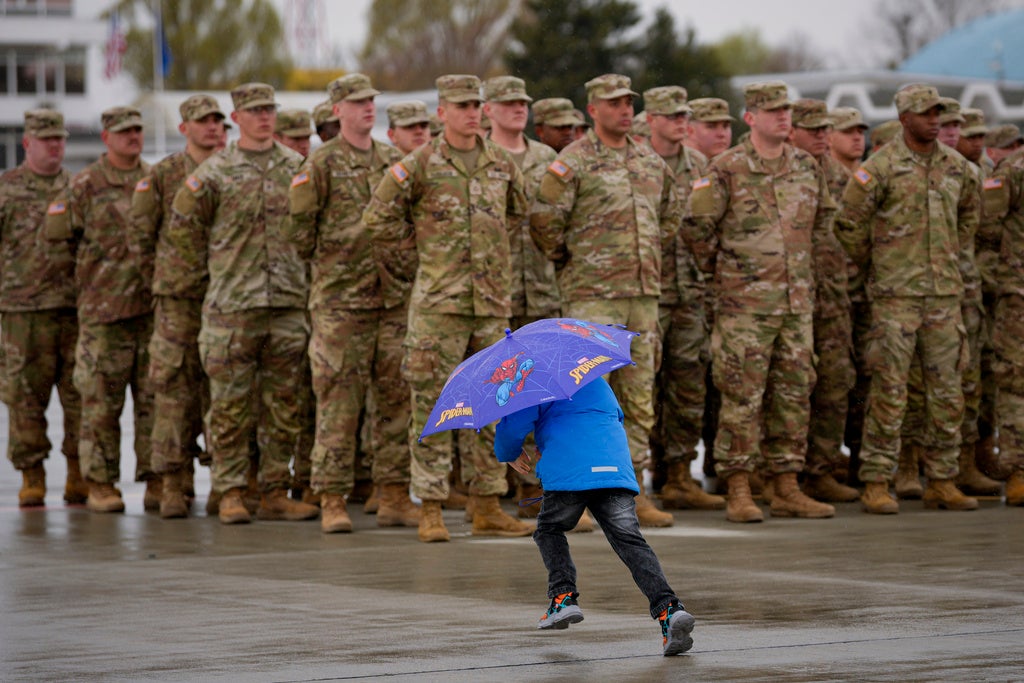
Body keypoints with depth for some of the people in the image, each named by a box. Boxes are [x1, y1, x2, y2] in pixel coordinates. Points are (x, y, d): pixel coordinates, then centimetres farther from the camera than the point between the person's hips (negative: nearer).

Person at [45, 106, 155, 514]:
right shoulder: (84, 185, 1)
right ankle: (101, 484, 5)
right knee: (101, 401, -1)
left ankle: (156, 481, 7)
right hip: (103, 310, -3)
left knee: (156, 398, 2)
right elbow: (58, 232, 2)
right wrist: (95, 268, 7)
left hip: (155, 308, 3)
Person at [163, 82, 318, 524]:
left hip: (289, 304, 3)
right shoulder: (214, 173, 0)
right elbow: (183, 227, 7)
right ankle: (231, 493, 4)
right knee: (231, 405, -2)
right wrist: (194, 277, 5)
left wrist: (310, 275, 13)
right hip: (231, 305, -3)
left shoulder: (298, 168, 9)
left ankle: (275, 493, 12)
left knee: (284, 404, 5)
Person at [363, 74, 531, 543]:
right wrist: (400, 263, 5)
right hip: (438, 303, -5)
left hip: (492, 304, 5)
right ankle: (431, 509, -1)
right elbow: (379, 218, 2)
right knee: (433, 405, -4)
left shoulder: (502, 165, 9)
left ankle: (488, 507, 13)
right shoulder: (420, 166, -4)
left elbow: (517, 213, 27)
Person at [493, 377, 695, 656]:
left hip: (568, 475, -4)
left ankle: (564, 597, 3)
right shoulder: (598, 382, 30)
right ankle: (668, 609, -24)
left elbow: (512, 427, 2)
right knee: (630, 542, -4)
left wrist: (510, 454, 25)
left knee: (549, 531, 22)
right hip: (617, 471, 4)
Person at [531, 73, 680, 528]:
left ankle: (632, 493, 13)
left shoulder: (651, 162, 13)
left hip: (643, 293, 6)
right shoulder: (573, 162, -7)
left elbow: (671, 214, 28)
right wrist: (567, 264, -1)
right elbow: (543, 221, -11)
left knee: (639, 398, 7)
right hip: (592, 297, -6)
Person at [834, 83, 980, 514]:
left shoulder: (956, 167, 9)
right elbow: (848, 223, -3)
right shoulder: (881, 167, -7)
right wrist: (872, 263, 5)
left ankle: (941, 482, 12)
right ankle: (876, 483, -2)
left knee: (947, 390, 5)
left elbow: (969, 212, 28)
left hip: (945, 293, 5)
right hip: (896, 294, -5)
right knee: (889, 390, -6)